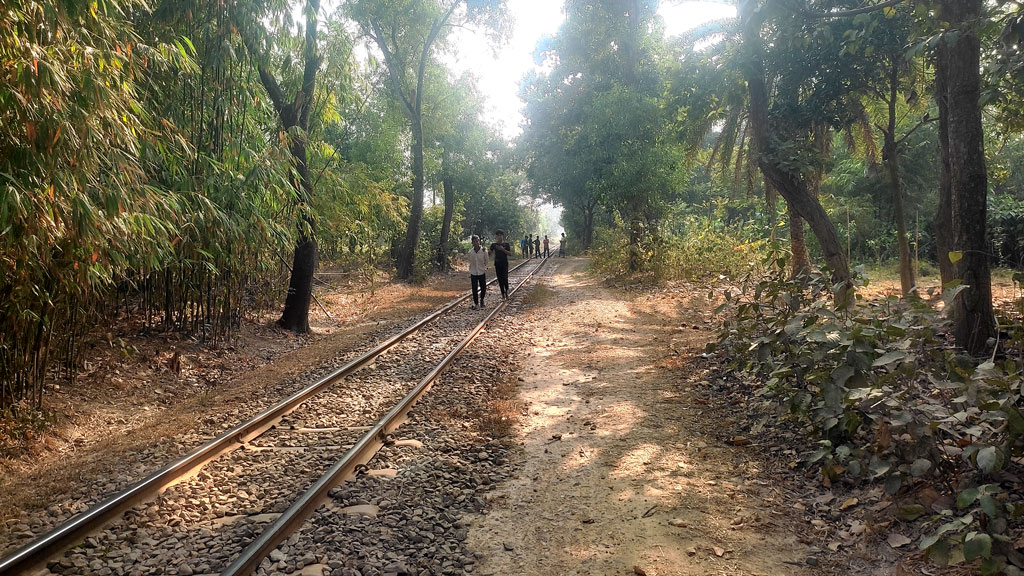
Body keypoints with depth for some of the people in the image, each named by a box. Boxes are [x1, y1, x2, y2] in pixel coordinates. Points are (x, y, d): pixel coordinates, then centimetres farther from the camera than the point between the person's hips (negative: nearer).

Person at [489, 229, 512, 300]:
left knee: (505, 278, -12)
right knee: (500, 279, 5)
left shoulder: (506, 244, 0)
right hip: (497, 264, 2)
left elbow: (510, 254, -4)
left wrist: (503, 249, -17)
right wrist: (487, 250, -26)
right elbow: (490, 252, -4)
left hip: (504, 263, -2)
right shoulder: (494, 245, 5)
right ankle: (503, 293, 13)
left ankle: (506, 291, 8)